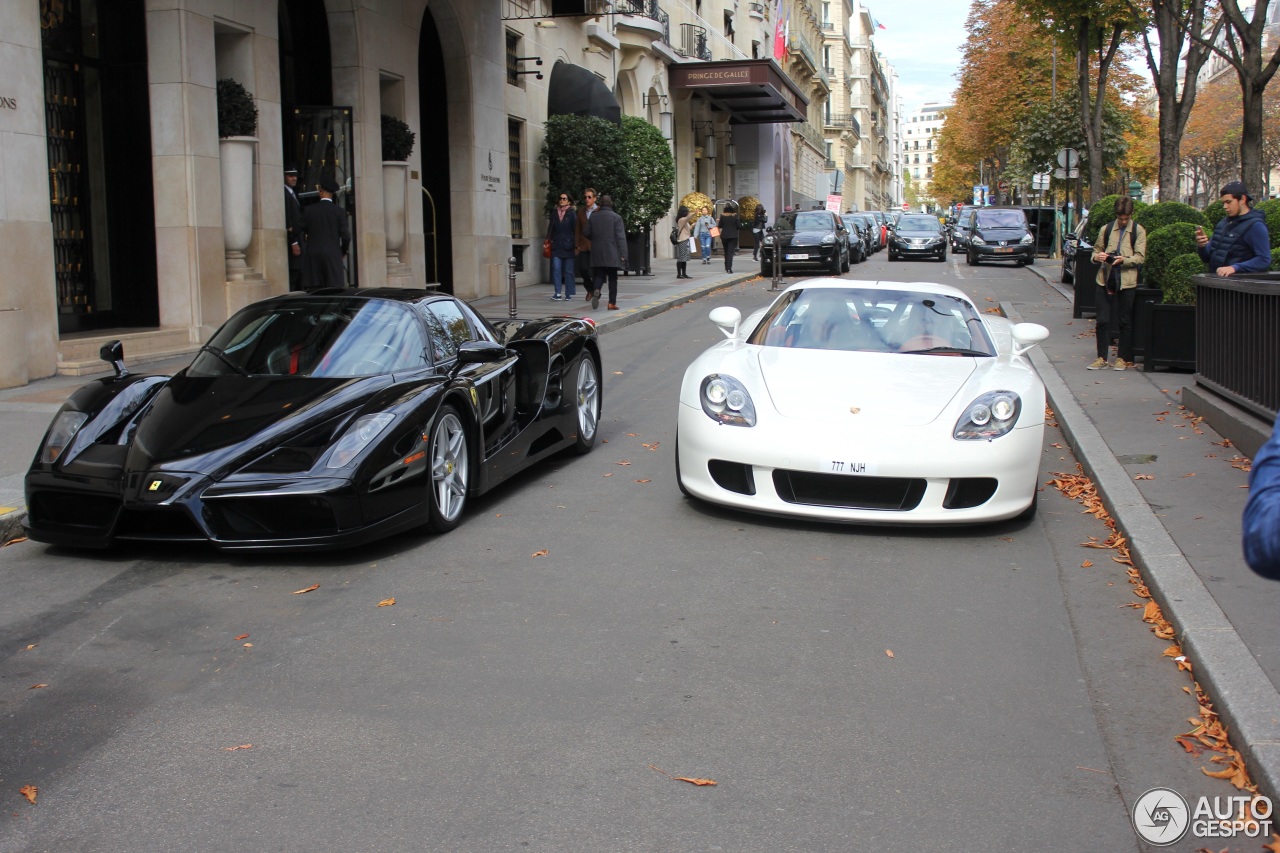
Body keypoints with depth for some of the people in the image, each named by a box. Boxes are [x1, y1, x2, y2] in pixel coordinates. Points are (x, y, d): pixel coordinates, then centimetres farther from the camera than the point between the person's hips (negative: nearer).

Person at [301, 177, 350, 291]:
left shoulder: (309, 210, 1)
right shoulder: (339, 211, -3)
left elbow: (304, 230, 8)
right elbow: (345, 236, -3)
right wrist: (343, 252, 13)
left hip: (313, 256, 1)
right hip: (332, 255, -1)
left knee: (313, 291, 1)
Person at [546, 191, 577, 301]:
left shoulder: (572, 214, 1)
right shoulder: (554, 213, 11)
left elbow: (576, 230, -1)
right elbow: (550, 229, 13)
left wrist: (576, 246, -6)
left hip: (568, 245, -2)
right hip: (556, 246, 3)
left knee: (568, 270, 3)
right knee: (556, 269, -8)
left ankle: (569, 294, 11)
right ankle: (557, 294, -10)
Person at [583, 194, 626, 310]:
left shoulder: (593, 217, 4)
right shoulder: (616, 217, -6)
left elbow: (586, 233, 8)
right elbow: (621, 237, -10)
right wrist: (623, 254, -9)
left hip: (597, 254, 3)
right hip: (612, 254, -3)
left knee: (598, 275, 8)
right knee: (612, 278, 5)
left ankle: (596, 291, -22)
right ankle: (612, 303, 4)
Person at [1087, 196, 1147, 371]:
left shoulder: (1138, 231, 3)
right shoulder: (1106, 229, 10)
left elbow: (1140, 257, -2)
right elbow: (1096, 250, 16)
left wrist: (1124, 260, -21)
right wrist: (1097, 256, -8)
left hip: (1127, 281, -2)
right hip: (1105, 279, 2)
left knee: (1125, 322, 4)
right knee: (1102, 320, 0)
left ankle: (1123, 358, 13)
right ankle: (1102, 358, 7)